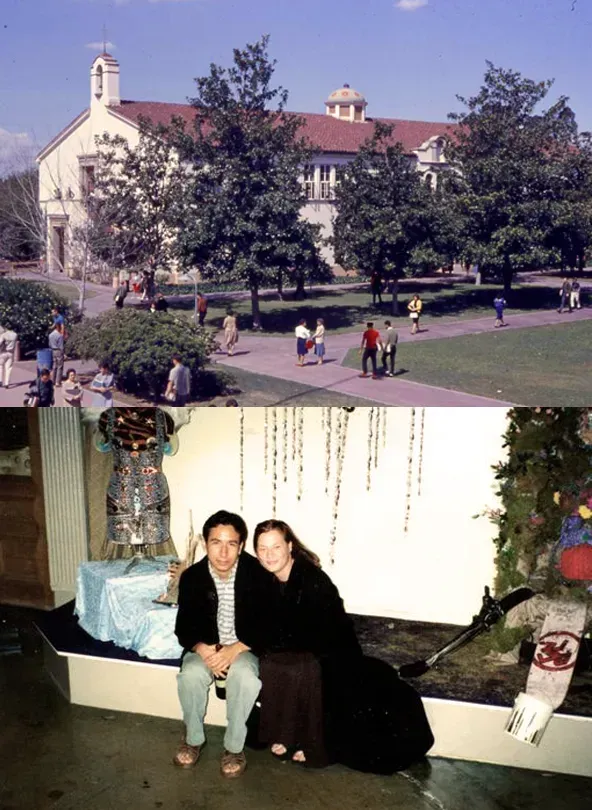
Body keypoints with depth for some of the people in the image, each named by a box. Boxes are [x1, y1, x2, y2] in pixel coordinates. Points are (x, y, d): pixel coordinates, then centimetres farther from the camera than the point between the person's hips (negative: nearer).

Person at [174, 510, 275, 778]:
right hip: (205, 647, 2)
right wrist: (201, 648, -25)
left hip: (244, 648, -2)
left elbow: (267, 627, -13)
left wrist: (235, 650, -28)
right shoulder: (192, 577, -11)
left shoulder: (258, 575, -17)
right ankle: (193, 738, -1)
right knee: (190, 675, -28)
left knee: (245, 677, -33)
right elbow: (183, 627, -4)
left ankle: (235, 746, -10)